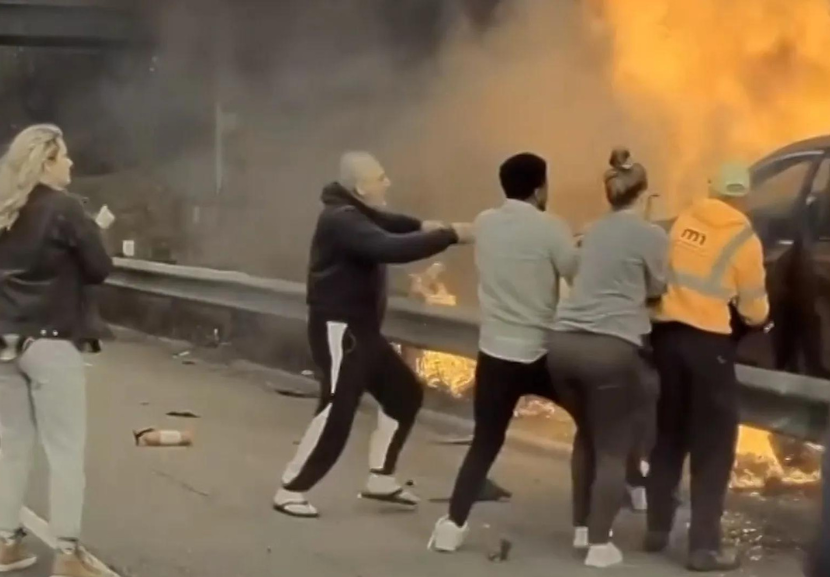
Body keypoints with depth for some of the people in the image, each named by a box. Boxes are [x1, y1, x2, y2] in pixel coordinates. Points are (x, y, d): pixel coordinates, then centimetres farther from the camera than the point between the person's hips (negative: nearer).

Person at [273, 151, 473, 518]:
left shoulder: (356, 213, 10)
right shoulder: (342, 221, -23)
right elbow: (391, 248, -35)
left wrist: (420, 226, 2)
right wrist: (450, 236, -32)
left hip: (360, 330, 11)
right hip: (338, 330, -11)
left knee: (405, 392, 16)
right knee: (336, 413, -14)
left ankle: (380, 479, 23)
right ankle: (290, 491, -5)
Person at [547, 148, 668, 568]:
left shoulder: (595, 230, 18)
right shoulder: (651, 235, -1)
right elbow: (656, 290, 11)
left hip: (564, 342, 6)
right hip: (610, 348, -6)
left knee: (587, 435, 25)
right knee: (613, 449, 5)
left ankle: (581, 528, 31)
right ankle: (599, 544, 5)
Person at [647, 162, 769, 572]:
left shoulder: (684, 221, 7)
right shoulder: (744, 240, -5)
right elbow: (755, 311, 2)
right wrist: (759, 315, 23)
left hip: (666, 333, 5)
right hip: (707, 340, -5)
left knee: (668, 437, 18)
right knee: (713, 446, 4)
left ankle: (657, 529, 25)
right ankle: (704, 546, 3)